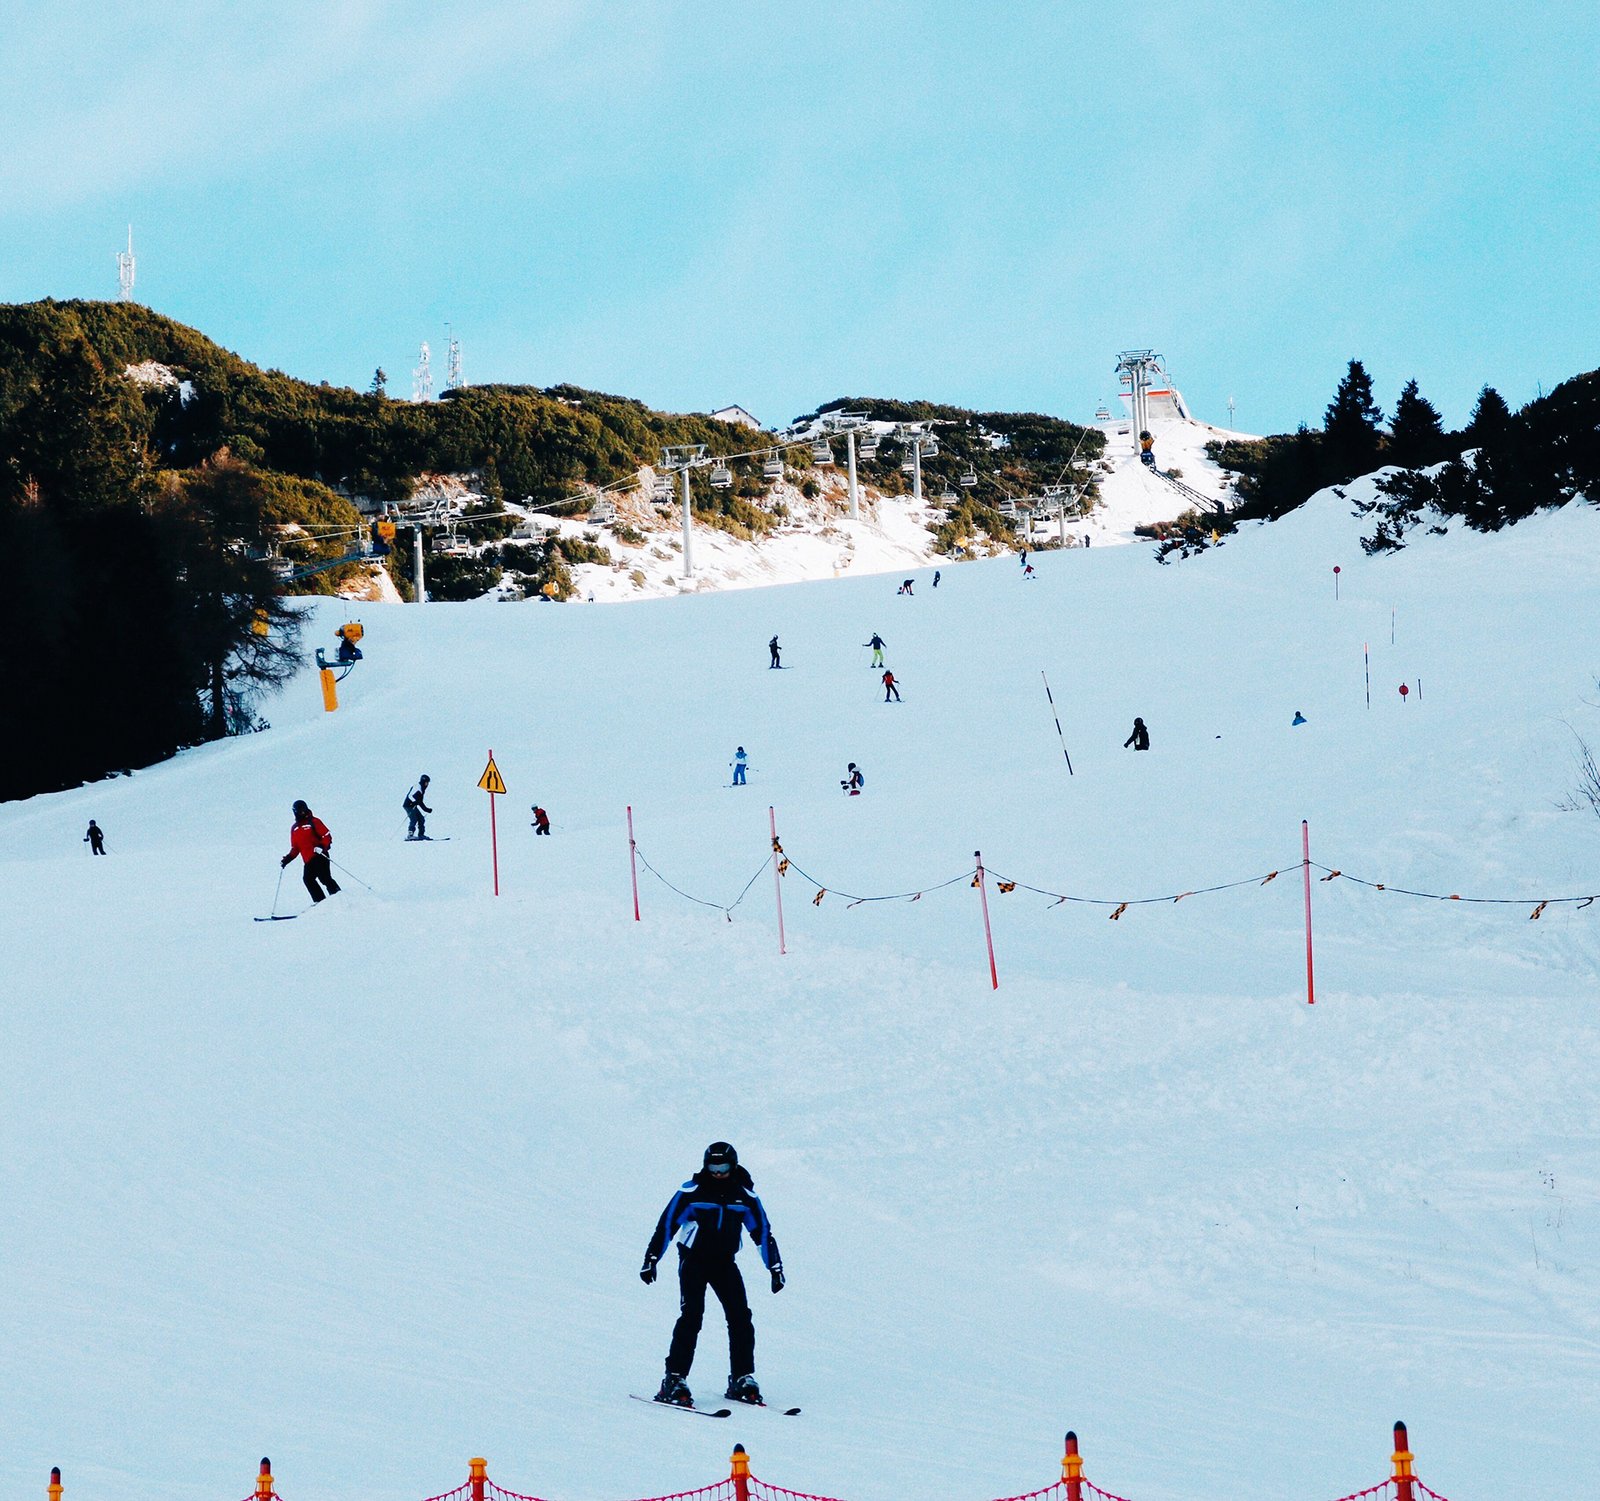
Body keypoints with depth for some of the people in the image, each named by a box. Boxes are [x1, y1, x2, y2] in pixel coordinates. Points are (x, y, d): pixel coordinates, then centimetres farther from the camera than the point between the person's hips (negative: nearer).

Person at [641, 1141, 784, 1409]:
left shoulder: (745, 1196, 0)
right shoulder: (691, 1193, -9)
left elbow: (763, 1232, 8)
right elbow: (666, 1224, -5)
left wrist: (775, 1267, 7)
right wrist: (651, 1259, -9)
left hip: (725, 1263, 4)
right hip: (693, 1261, -3)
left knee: (741, 1318, -5)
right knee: (691, 1316, -17)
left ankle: (742, 1379, 7)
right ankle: (674, 1380, -16)